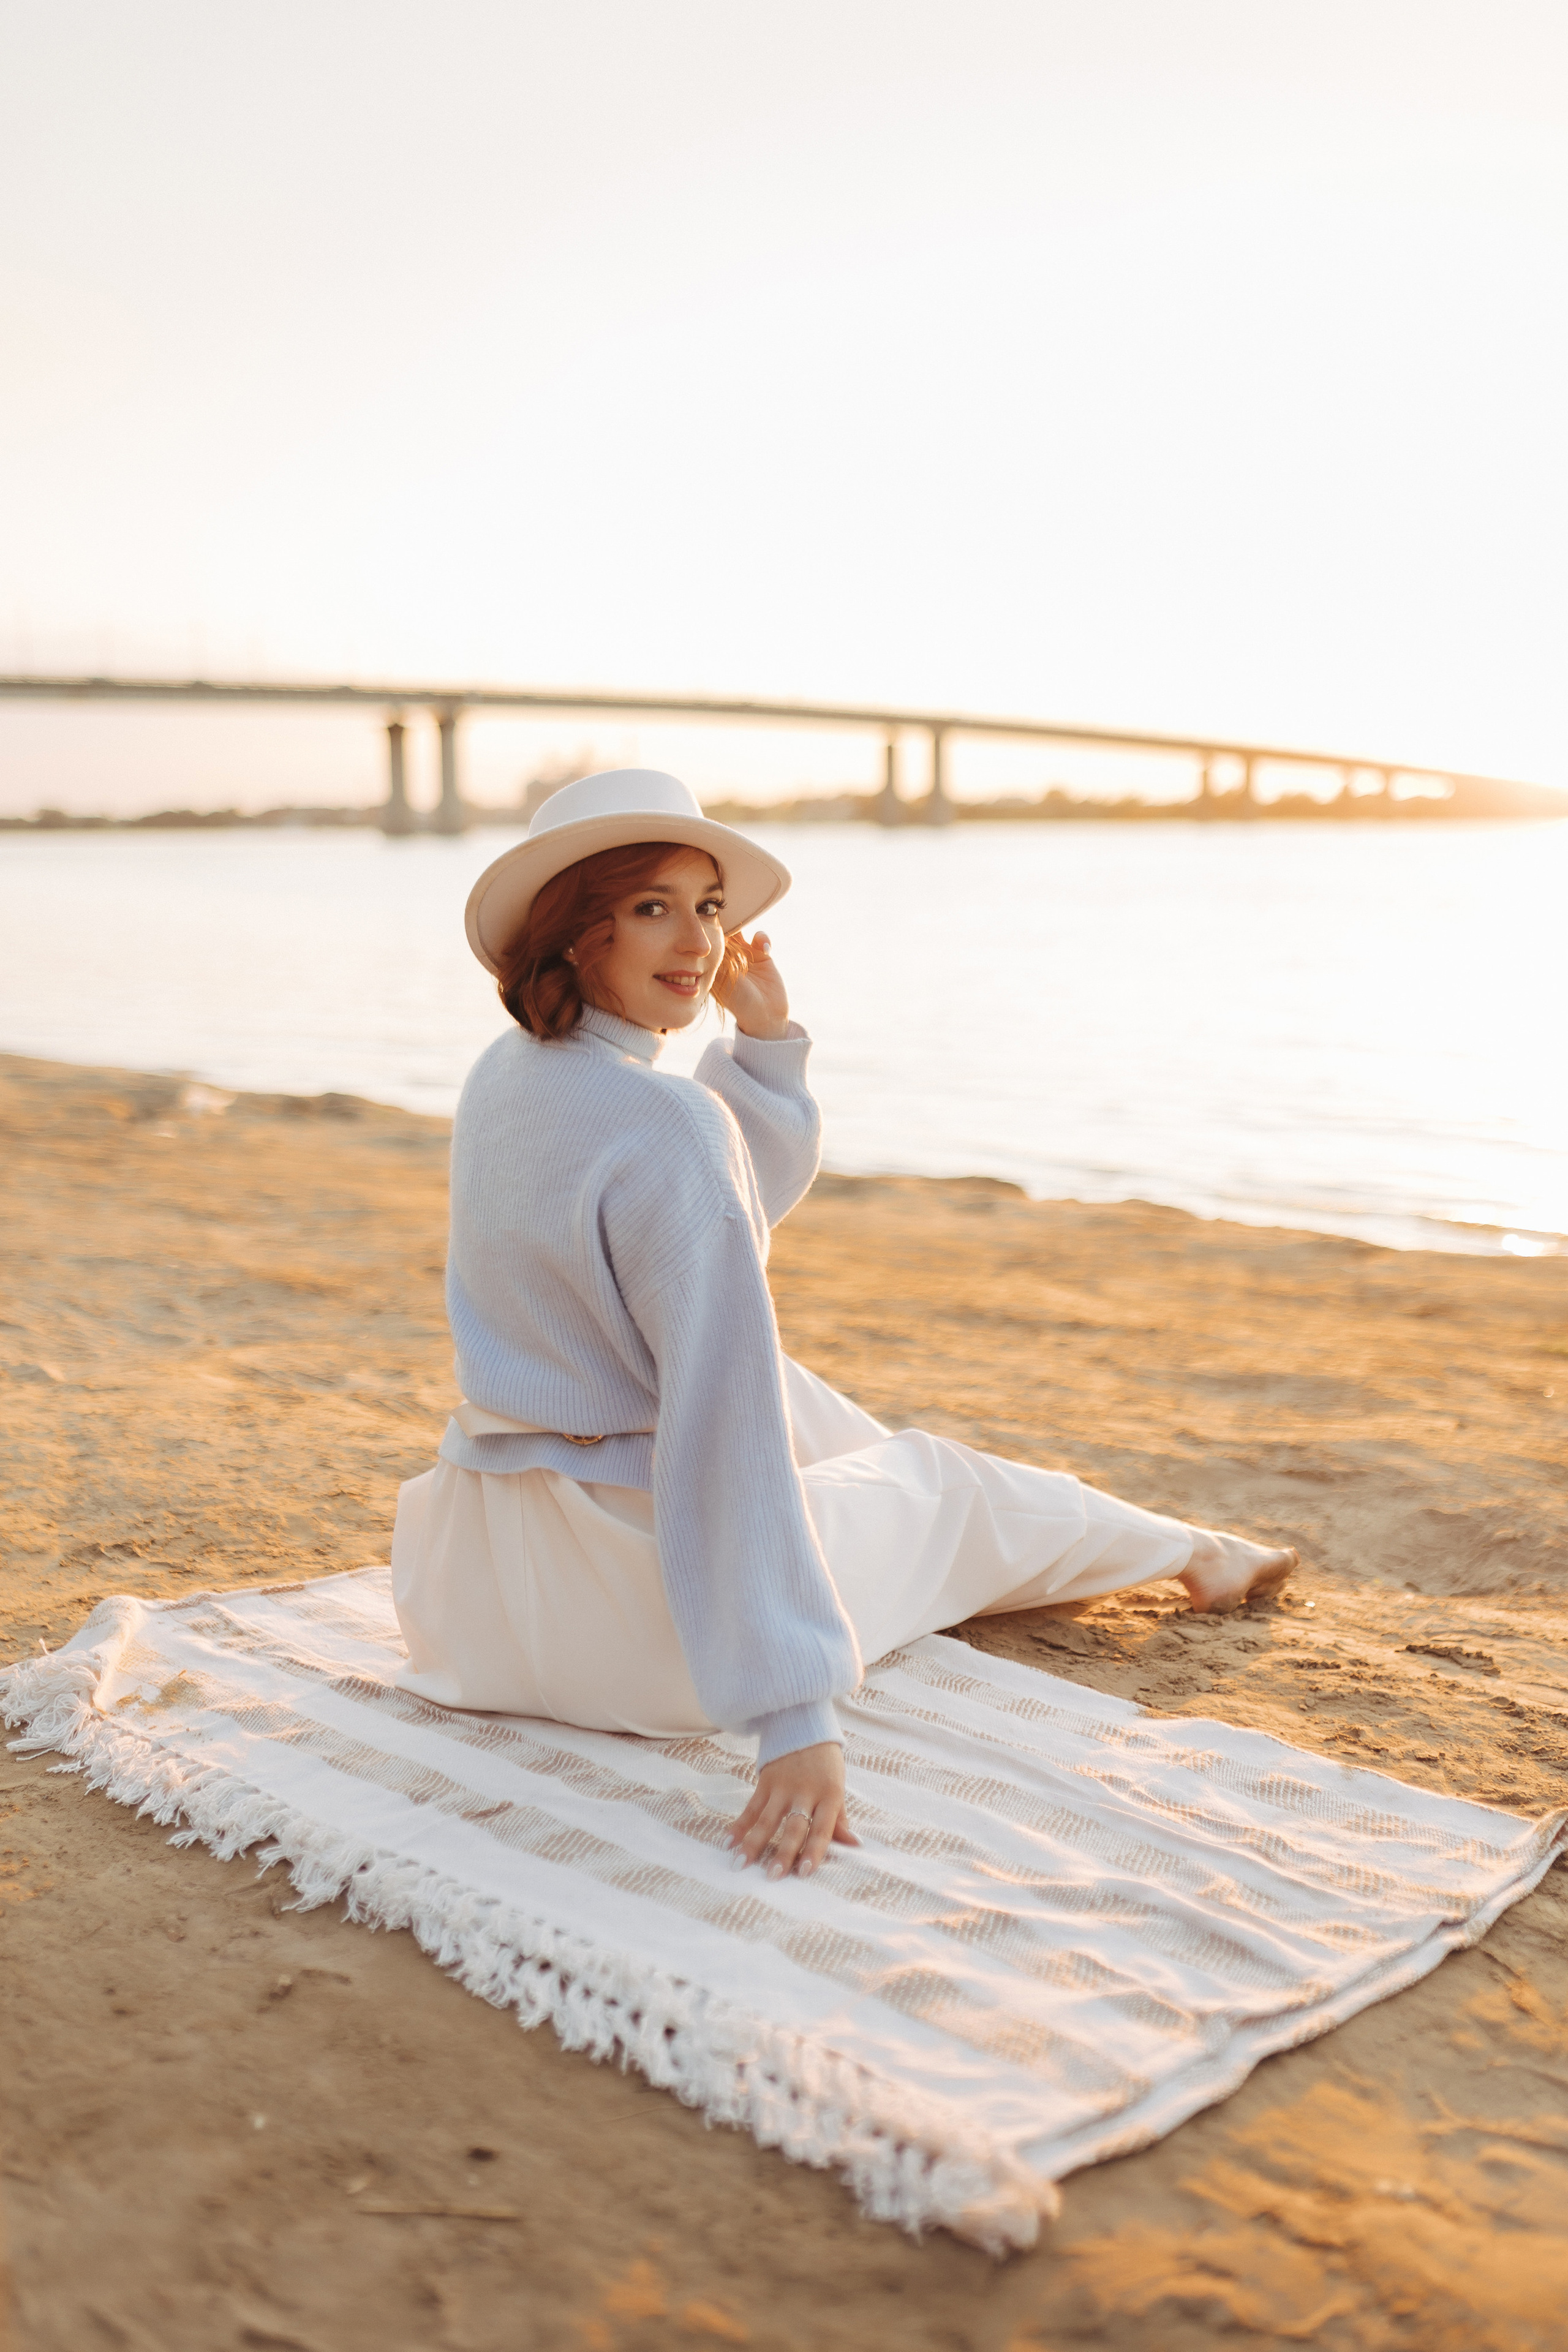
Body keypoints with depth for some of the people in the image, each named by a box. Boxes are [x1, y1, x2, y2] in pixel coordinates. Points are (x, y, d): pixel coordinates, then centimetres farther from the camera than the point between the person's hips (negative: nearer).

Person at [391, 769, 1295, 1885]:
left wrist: (767, 1034, 4)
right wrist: (799, 1722, -28)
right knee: (944, 1488, 18)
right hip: (625, 1599, -8)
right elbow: (728, 1427, -30)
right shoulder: (666, 1123, -25)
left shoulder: (505, 1075, 3)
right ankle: (1194, 1552, 49)